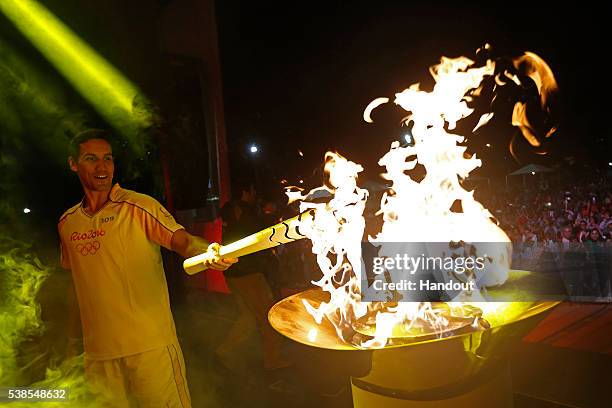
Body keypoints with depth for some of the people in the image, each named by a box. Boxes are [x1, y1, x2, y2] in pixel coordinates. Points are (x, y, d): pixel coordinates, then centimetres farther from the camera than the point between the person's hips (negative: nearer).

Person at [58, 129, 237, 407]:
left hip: (149, 344, -4)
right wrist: (73, 334, 19)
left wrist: (208, 252, -41)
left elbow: (183, 241, -19)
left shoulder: (139, 207, -8)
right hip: (98, 352, 5)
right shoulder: (67, 223, 8)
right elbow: (76, 280, 17)